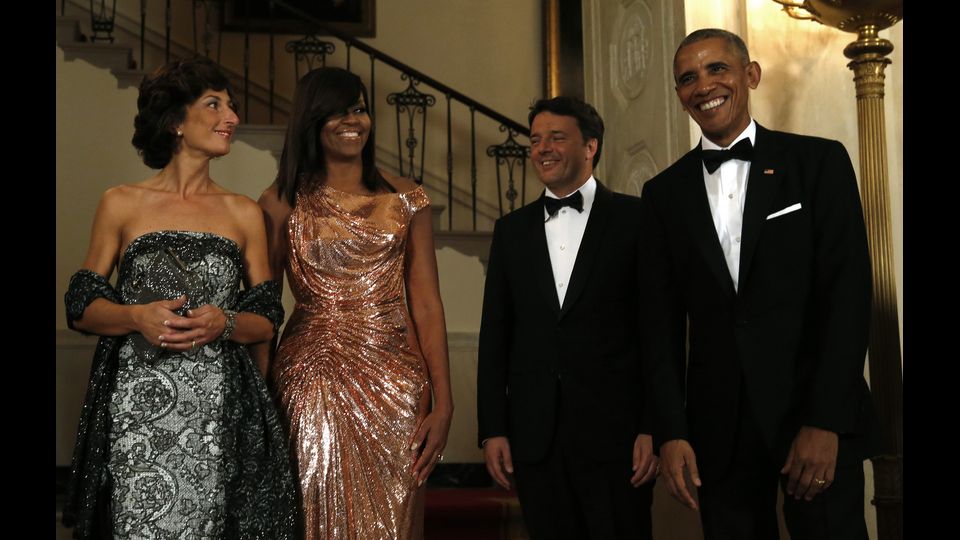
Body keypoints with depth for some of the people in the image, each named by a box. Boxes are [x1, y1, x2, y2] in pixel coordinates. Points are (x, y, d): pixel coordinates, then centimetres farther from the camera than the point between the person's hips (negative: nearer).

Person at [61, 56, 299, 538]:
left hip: (218, 407, 1)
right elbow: (81, 309, 6)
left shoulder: (244, 213, 11)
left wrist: (224, 323, -10)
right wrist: (137, 317, -13)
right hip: (136, 405, -1)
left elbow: (267, 322, 10)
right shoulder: (121, 204, 6)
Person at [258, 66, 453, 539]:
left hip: (396, 384, 1)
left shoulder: (405, 200, 4)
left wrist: (442, 403, -6)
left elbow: (426, 305, 1)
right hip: (314, 382, -1)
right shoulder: (282, 203, 1)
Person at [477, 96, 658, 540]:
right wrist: (492, 429, 5)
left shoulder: (635, 219, 0)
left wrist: (656, 425, -8)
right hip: (534, 436, 3)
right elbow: (495, 334, 10)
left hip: (615, 431, -3)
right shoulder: (511, 230, 11)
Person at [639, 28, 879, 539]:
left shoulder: (819, 161, 1)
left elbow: (848, 292, -6)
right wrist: (671, 432, -3)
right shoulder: (664, 193, 8)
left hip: (818, 413, -2)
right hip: (718, 425, 2)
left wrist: (825, 420, -13)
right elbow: (661, 322, 6)